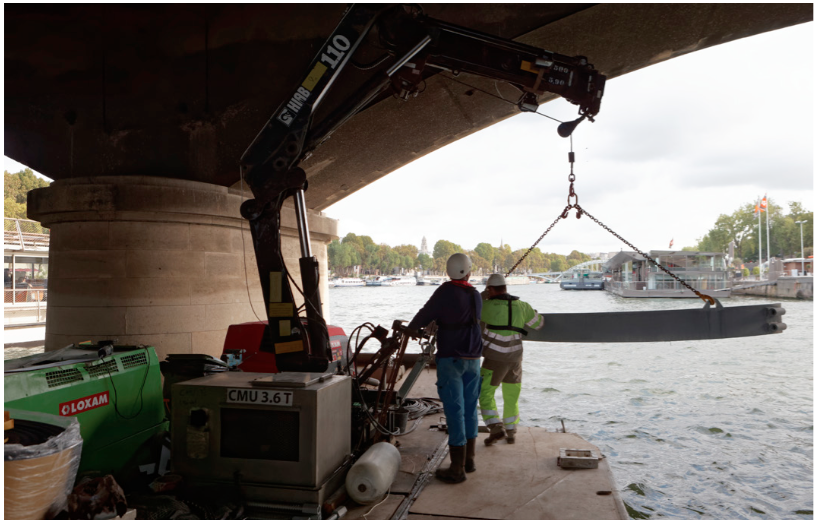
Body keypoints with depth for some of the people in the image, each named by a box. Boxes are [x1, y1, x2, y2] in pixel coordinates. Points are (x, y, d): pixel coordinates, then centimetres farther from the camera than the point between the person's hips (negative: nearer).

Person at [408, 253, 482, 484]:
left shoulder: (446, 291, -11)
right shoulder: (476, 295, 7)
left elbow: (424, 315, -8)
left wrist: (408, 329, 12)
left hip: (451, 359, -6)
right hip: (473, 359, 6)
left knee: (455, 412, -2)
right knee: (470, 409, 15)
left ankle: (457, 469, 3)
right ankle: (469, 460, 26)